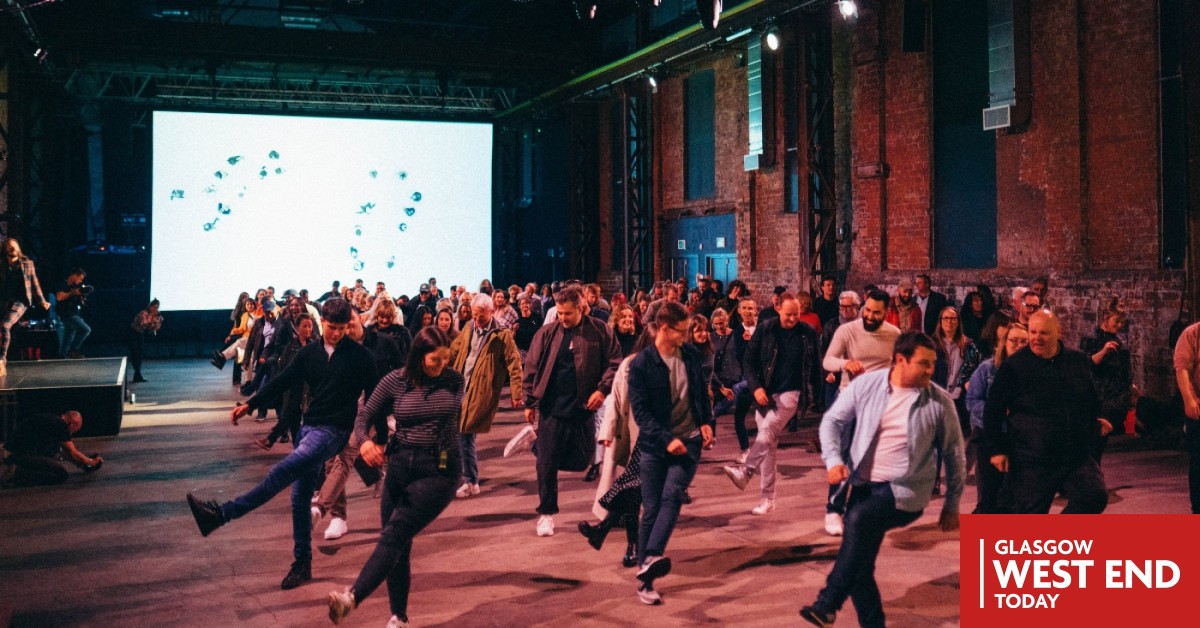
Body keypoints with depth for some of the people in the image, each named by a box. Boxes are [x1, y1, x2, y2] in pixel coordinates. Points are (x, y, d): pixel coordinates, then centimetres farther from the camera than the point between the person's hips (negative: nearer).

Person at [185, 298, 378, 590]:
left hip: (334, 430, -6)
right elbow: (283, 380, 10)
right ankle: (302, 564, 18)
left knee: (284, 470, -25)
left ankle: (222, 513, -21)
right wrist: (250, 404, 1)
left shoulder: (359, 355, -6)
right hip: (310, 426, 6)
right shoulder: (310, 353, 8)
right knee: (301, 496, 8)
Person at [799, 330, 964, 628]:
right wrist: (834, 460, -14)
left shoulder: (939, 402, -4)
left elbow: (954, 452, 7)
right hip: (864, 485, 4)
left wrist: (952, 505, 11)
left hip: (905, 491, -4)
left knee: (858, 519, -30)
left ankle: (827, 604, -25)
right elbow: (832, 420, 4)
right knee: (859, 561, 4)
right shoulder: (866, 385, -1)